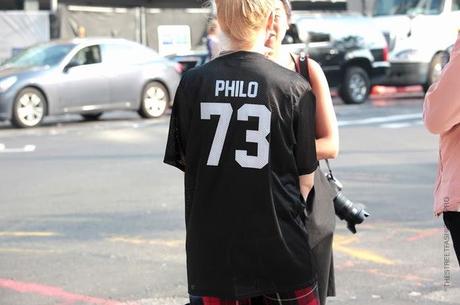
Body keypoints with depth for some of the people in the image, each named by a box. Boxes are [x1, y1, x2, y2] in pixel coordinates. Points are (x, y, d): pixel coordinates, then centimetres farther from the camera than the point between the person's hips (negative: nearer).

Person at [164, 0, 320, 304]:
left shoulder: (192, 84, -4)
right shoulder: (295, 88, -9)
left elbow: (184, 163, 6)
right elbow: (306, 179, -2)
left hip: (212, 251, 2)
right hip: (280, 249, -2)